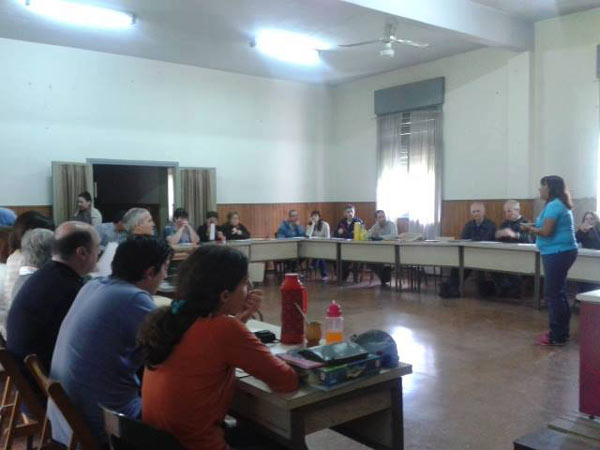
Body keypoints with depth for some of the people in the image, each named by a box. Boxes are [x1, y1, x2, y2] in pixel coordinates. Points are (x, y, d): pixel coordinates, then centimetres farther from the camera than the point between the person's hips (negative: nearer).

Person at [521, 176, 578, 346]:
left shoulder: (553, 205, -16)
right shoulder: (560, 204, 17)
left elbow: (546, 232, -21)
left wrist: (529, 228, -5)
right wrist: (534, 227, 9)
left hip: (557, 253, -11)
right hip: (561, 252, 11)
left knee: (552, 294, -7)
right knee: (558, 292, 16)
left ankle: (557, 336, -2)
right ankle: (562, 331, 25)